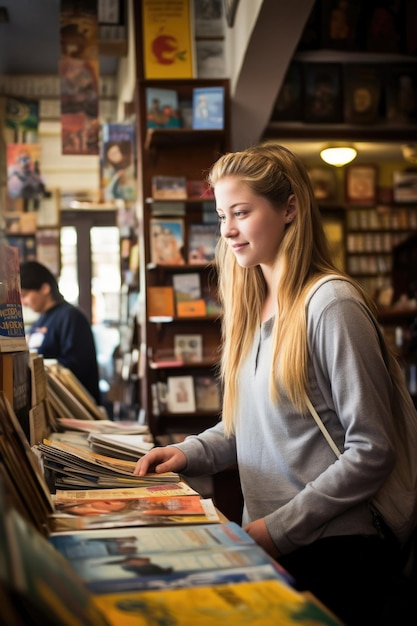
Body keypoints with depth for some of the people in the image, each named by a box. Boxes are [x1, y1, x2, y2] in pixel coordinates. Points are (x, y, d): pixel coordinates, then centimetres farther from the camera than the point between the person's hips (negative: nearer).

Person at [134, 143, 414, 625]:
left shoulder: (331, 304, -16)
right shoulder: (254, 308, 9)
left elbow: (370, 452, -18)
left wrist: (277, 528, -17)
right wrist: (190, 453, -1)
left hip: (331, 549, -7)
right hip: (268, 547, 7)